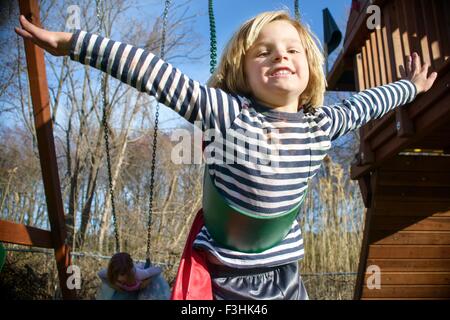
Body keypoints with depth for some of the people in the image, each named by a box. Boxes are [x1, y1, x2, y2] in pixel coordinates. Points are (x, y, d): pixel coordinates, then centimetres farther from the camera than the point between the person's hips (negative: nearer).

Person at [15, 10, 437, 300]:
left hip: (285, 277, 5)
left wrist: (411, 87, 32)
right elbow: (157, 75, -22)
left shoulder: (322, 124, -3)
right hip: (223, 280, -4)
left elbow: (361, 105, 16)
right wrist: (71, 42, -20)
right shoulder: (227, 112, -17)